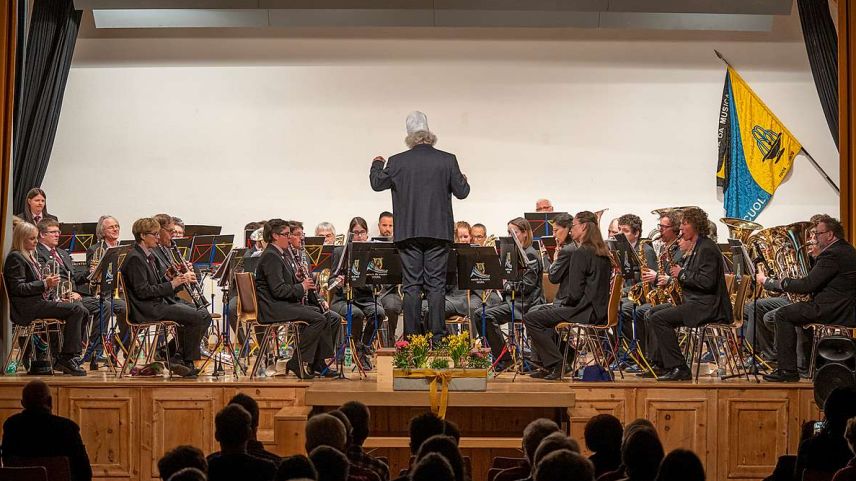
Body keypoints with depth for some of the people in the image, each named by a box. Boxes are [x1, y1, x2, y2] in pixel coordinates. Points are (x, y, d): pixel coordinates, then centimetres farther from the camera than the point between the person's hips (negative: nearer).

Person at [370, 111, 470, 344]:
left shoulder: (397, 162, -3)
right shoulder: (447, 160, -3)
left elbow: (377, 183, 11)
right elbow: (461, 192, 2)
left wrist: (377, 164, 31)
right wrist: (463, 180, 25)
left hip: (408, 232, 0)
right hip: (438, 232, 0)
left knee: (411, 286, 4)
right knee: (435, 285, 4)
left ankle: (411, 336, 3)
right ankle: (437, 336, 2)